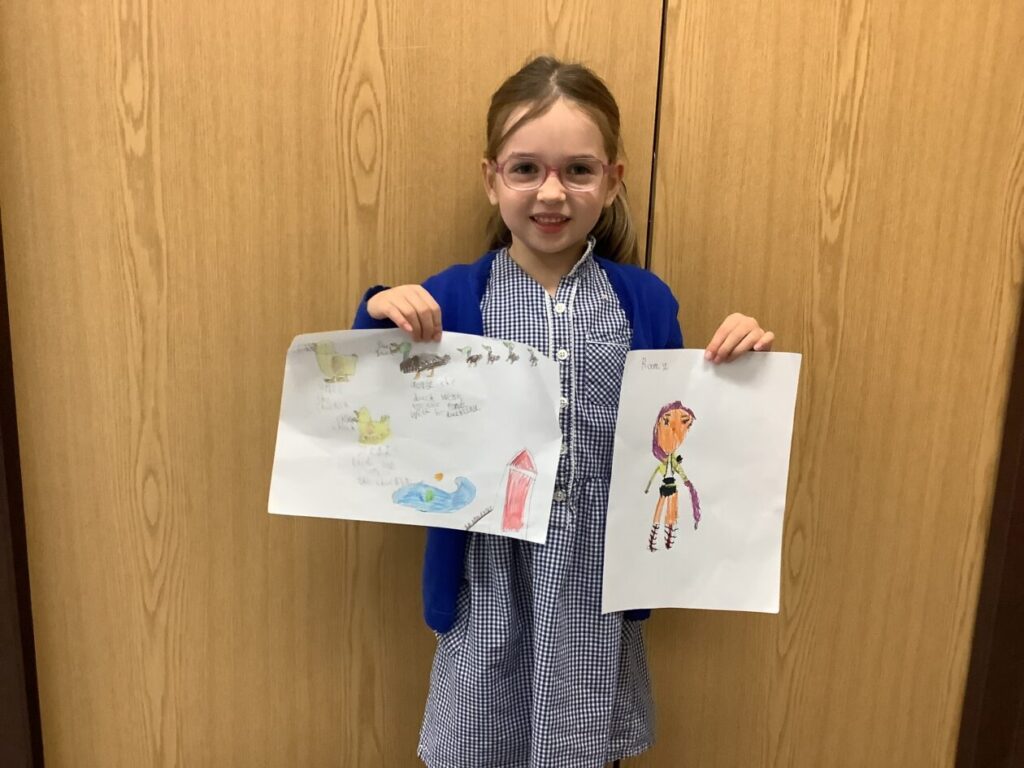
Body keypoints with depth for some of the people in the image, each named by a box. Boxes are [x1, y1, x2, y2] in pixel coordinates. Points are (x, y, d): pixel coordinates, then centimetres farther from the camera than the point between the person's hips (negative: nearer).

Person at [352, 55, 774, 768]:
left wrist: (735, 370, -11)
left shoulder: (647, 302, -3)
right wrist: (376, 320, -20)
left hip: (601, 586, 1)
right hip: (490, 586, -1)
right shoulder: (450, 298, -8)